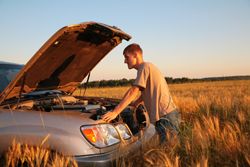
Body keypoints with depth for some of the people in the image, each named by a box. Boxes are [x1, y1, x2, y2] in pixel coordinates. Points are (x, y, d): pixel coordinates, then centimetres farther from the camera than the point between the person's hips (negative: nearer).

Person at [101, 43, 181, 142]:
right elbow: (145, 93, 30)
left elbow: (133, 92, -20)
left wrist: (115, 112, -22)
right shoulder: (149, 67, 19)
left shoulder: (145, 66, -11)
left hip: (166, 117, -10)